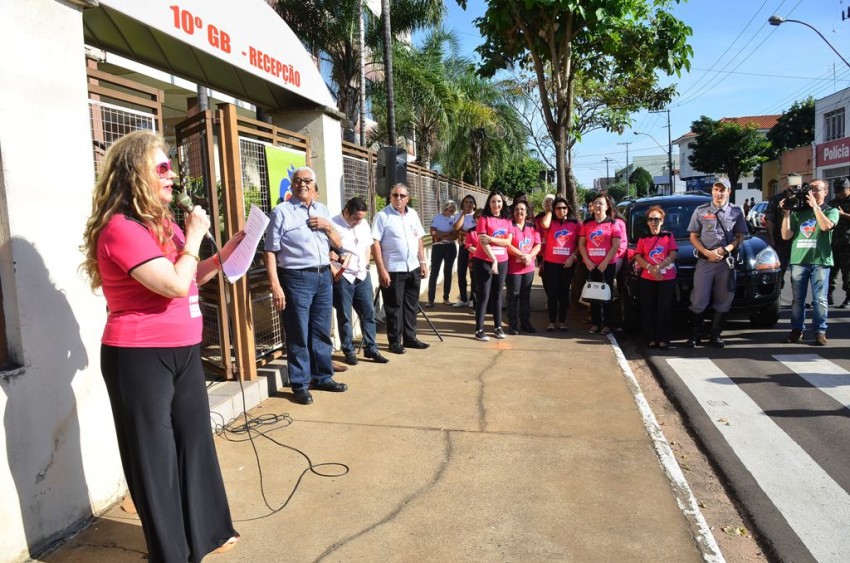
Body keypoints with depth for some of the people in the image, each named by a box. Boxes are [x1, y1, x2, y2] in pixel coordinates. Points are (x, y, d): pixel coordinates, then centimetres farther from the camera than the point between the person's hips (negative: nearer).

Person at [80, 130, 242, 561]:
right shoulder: (120, 229, -18)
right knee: (154, 454, 5)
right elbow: (174, 285, -25)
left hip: (182, 351, 9)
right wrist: (193, 238, -12)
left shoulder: (163, 223, 12)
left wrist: (227, 252, 8)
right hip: (140, 358, -9)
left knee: (195, 439, 17)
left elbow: (191, 278, 21)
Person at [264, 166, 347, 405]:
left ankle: (323, 377, 26)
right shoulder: (282, 211, -3)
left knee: (322, 331, 14)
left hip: (324, 276, 6)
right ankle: (300, 385, 11)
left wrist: (328, 227, -2)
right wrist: (275, 286, -16)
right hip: (297, 278, -5)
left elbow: (338, 244, 18)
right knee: (299, 335, 0)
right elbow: (271, 251, -8)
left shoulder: (323, 210, 15)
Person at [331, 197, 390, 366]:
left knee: (368, 313, 7)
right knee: (344, 316, 4)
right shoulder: (333, 225, -14)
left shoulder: (364, 224, 9)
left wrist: (366, 265, 11)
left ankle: (371, 349, 17)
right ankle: (349, 351, 16)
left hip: (362, 276, 6)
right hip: (342, 277, -6)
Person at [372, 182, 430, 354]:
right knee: (394, 307, 3)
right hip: (393, 270, -6)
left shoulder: (413, 214, 9)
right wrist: (382, 270, -18)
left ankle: (410, 338, 25)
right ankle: (395, 341, 13)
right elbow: (375, 243, -13)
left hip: (413, 269, 6)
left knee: (411, 306, 13)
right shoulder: (382, 216, -9)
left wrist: (423, 262, 10)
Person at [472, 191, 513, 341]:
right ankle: (479, 330, 2)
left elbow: (508, 241, -2)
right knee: (483, 296, -3)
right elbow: (483, 242, -14)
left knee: (497, 295, 12)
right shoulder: (484, 219, -6)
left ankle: (497, 327, 21)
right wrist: (493, 259, -21)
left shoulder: (507, 221, 9)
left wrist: (491, 239, -16)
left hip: (502, 262, 5)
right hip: (484, 262, -5)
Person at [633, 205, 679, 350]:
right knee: (648, 309, 0)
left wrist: (658, 267, -15)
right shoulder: (643, 239, 13)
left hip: (667, 278, -2)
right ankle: (652, 338, 6)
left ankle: (663, 339, -3)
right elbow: (638, 257, 3)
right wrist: (650, 268, -14)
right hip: (647, 279, 2)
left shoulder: (668, 236, 9)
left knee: (664, 309, -5)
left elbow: (673, 255, -1)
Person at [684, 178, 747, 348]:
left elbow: (740, 237, 6)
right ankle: (694, 336, 4)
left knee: (723, 301, 5)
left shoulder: (736, 212, 8)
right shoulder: (701, 211, 6)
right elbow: (693, 237, 5)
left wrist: (725, 249, -12)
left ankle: (715, 336, 15)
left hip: (726, 262, 1)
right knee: (699, 301, -4)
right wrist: (707, 253, -10)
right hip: (704, 261, -1)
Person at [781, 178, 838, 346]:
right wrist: (786, 213, 1)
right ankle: (797, 330, 10)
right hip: (798, 260, 3)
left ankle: (820, 331, 3)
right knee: (797, 299, 4)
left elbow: (826, 226, -13)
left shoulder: (831, 211, 9)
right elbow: (786, 236, 7)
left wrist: (815, 206, -10)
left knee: (820, 299, -3)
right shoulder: (799, 212, 15)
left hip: (820, 261, -2)